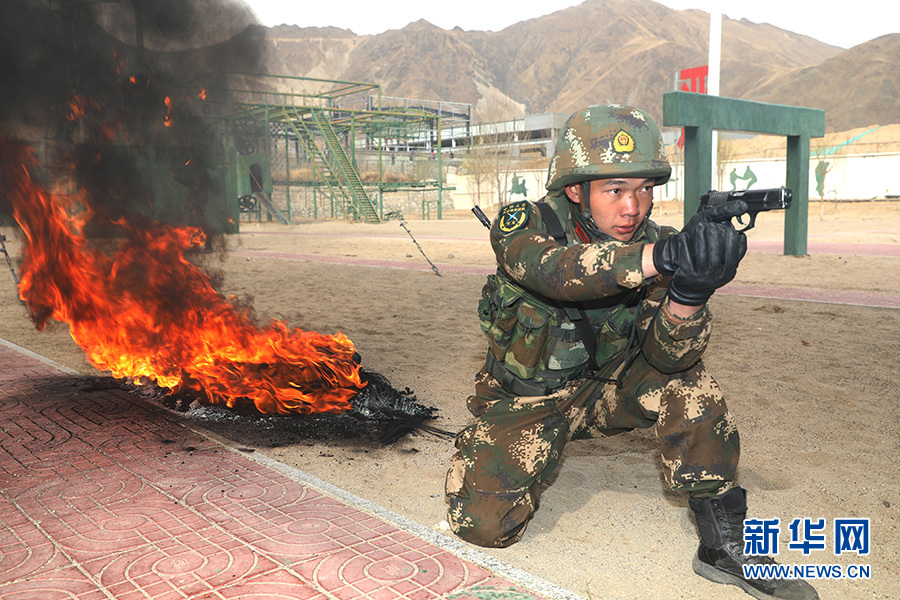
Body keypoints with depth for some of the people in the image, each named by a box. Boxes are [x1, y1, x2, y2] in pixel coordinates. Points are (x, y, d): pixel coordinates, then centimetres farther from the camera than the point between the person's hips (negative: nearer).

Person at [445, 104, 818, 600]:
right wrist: (664, 256, -60)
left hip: (604, 388, 3)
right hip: (526, 399, -2)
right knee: (483, 524, -17)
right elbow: (557, 271, -45)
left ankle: (723, 540, -12)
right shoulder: (524, 225, -21)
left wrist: (690, 290, -46)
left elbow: (665, 357, -25)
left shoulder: (654, 244, -13)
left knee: (685, 377, -23)